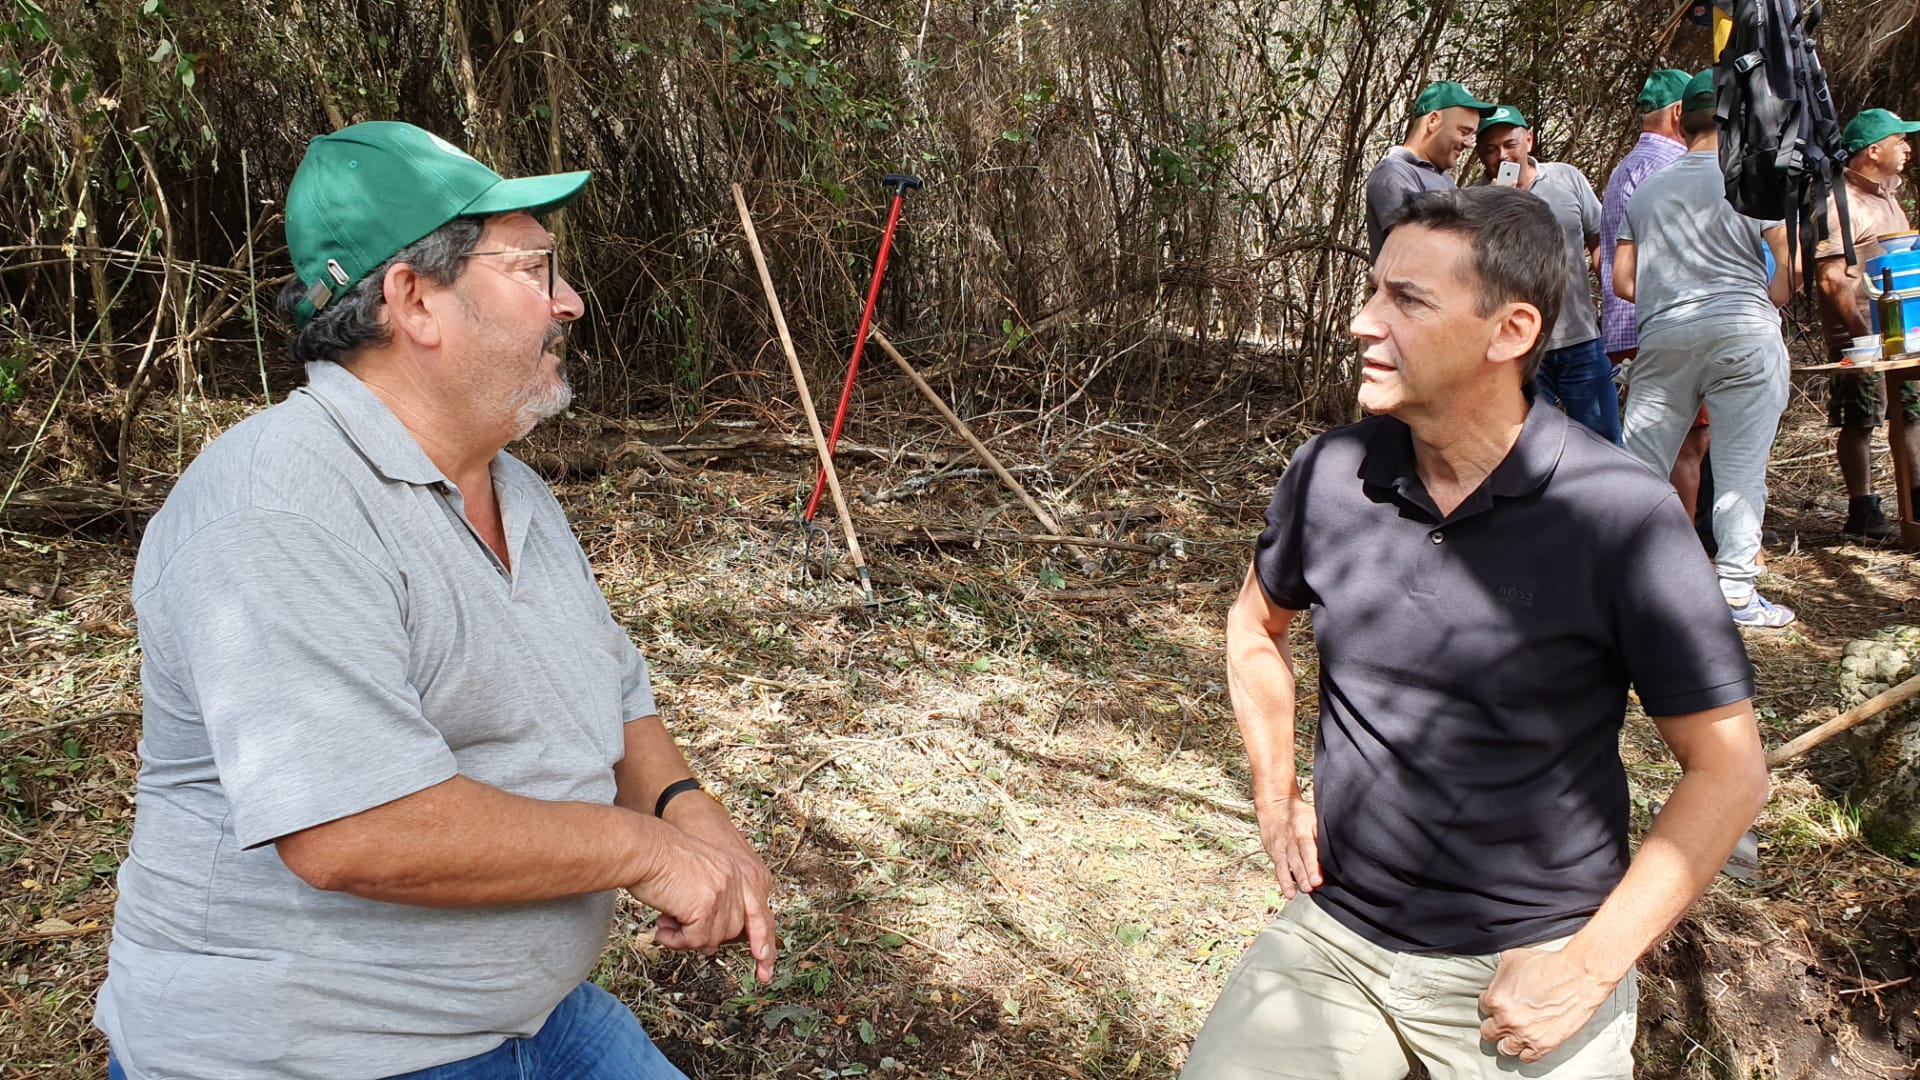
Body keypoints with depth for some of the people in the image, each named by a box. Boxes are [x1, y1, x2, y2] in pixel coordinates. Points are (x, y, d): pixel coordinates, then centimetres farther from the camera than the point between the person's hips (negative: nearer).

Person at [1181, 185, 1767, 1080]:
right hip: (1336, 931, 3)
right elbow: (1258, 623, 15)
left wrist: (1589, 969, -13)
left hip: (1528, 966, -2)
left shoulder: (1621, 517, -17)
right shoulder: (1327, 474, -6)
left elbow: (1728, 769, -10)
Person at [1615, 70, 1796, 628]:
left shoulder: (1646, 190, 11)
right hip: (1744, 336, -3)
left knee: (1640, 466, 8)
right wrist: (1767, 306, 11)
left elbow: (1623, 282, 11)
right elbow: (1793, 265, -8)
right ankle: (1737, 592, 4)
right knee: (1740, 471, 1)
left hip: (1663, 336, 3)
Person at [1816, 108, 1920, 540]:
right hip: (1861, 335, -9)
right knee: (1860, 422, -1)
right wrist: (1862, 333, -22)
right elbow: (1830, 279, -21)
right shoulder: (1839, 202, -14)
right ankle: (1862, 511, 7)